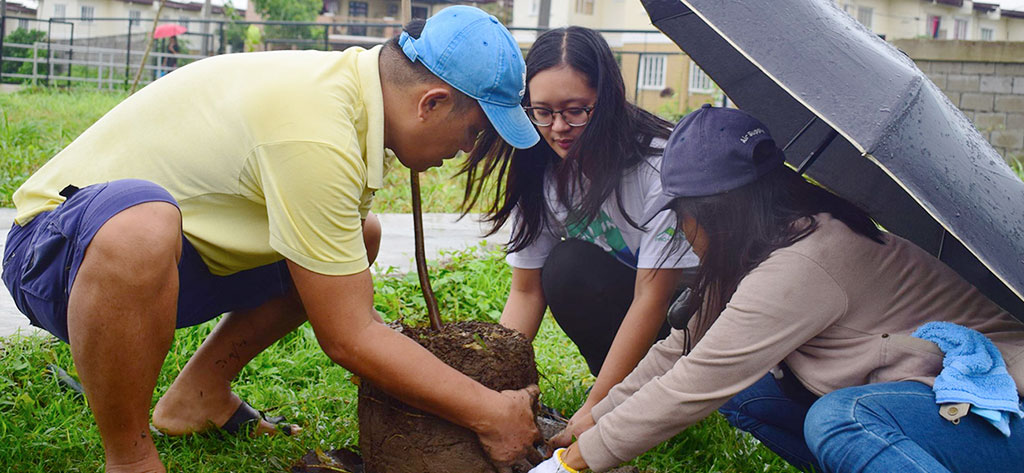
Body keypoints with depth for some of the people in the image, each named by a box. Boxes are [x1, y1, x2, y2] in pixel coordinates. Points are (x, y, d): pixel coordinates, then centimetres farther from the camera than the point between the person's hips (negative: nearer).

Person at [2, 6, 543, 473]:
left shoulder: (347, 80, -3)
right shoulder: (317, 140, -31)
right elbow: (347, 339, -24)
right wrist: (488, 414, -17)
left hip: (173, 258, 9)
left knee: (358, 237, 5)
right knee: (141, 227, -42)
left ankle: (198, 393, 11)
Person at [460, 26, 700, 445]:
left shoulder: (659, 166, -26)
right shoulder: (540, 173, -10)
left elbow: (652, 298, -26)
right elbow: (527, 290, -4)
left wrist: (594, 410, -26)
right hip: (619, 306, 4)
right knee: (566, 266, -24)